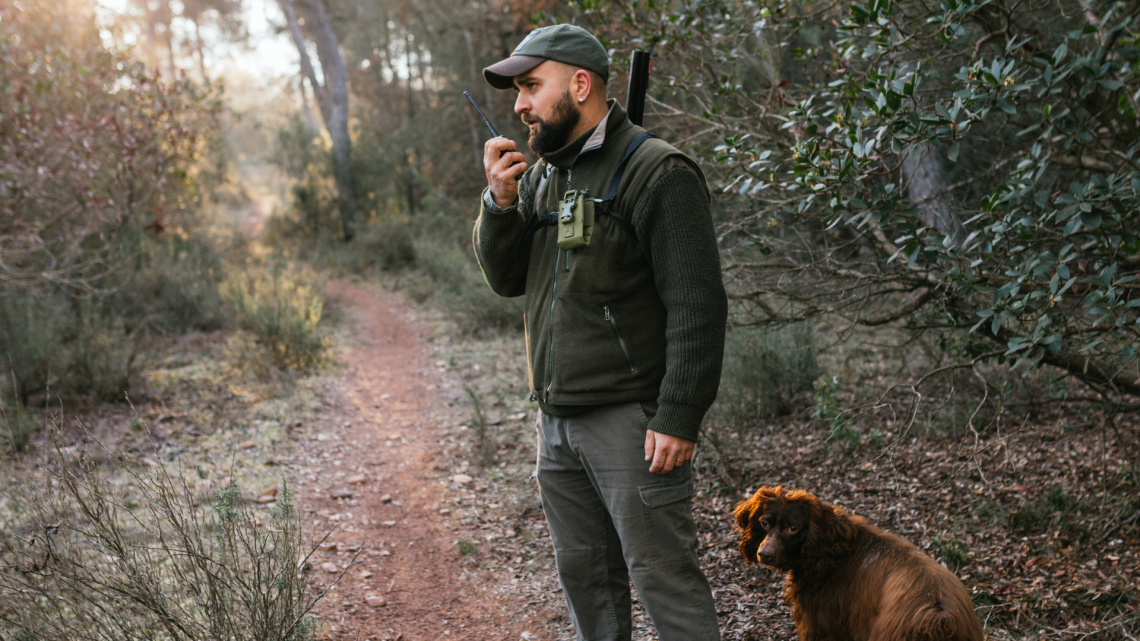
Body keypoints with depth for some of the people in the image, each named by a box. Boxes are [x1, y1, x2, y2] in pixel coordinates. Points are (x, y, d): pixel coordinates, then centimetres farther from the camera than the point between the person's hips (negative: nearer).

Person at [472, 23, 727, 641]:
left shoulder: (655, 172, -11)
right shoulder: (541, 176, 14)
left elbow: (697, 306, -15)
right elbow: (506, 279, 14)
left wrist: (677, 419, -20)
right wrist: (500, 202, -4)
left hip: (629, 420, -8)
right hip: (557, 421, 8)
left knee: (664, 578, -5)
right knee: (584, 575, 16)